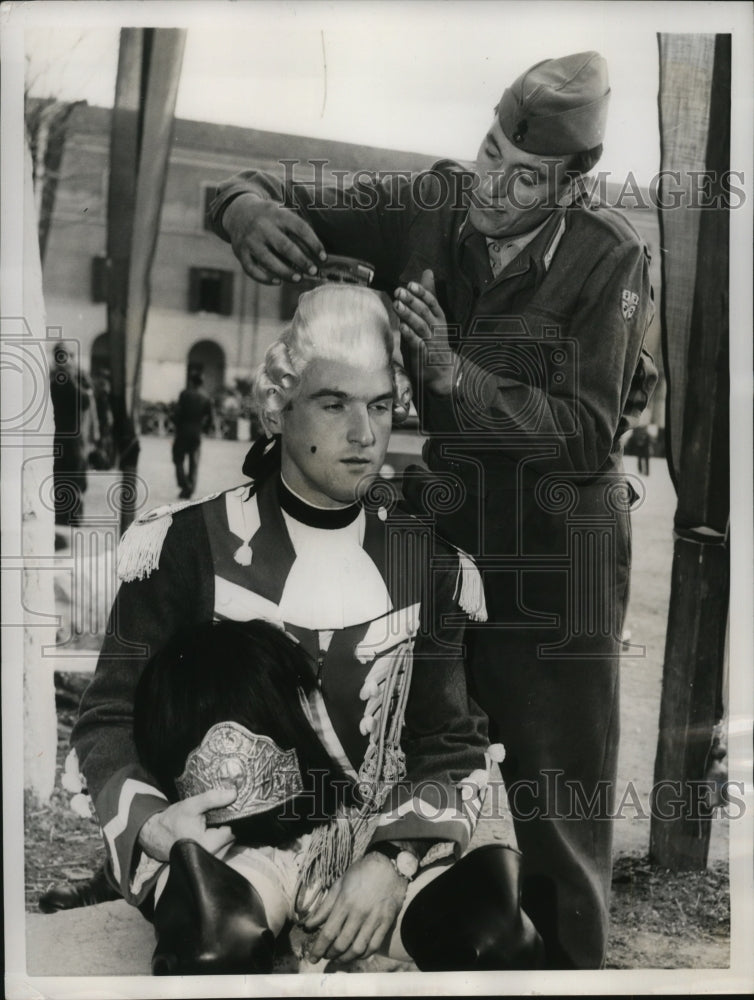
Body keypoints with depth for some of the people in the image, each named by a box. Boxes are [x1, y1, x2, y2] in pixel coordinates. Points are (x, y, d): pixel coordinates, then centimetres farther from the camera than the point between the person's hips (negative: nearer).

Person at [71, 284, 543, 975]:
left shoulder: (426, 559, 3)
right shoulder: (190, 545, -3)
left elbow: (452, 742, 4)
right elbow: (109, 717, 2)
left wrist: (394, 858, -13)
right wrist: (148, 820, -18)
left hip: (380, 839, 2)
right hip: (224, 836, -2)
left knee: (497, 934, -26)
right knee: (222, 941, -35)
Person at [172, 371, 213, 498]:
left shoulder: (185, 394, -7)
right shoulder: (205, 397, 4)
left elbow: (178, 413, -10)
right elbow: (209, 417, 5)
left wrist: (177, 428, 0)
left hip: (183, 432, -3)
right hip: (197, 434, 4)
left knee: (179, 459, 5)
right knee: (194, 463, 8)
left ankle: (185, 485, -13)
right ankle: (190, 490, 6)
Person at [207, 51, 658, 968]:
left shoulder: (609, 257, -14)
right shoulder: (430, 206, -5)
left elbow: (589, 434, -19)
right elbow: (286, 197, -1)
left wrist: (456, 375, -30)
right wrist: (247, 205, -25)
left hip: (550, 574, -3)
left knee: (557, 807, 9)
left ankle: (565, 963, 32)